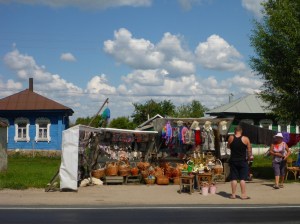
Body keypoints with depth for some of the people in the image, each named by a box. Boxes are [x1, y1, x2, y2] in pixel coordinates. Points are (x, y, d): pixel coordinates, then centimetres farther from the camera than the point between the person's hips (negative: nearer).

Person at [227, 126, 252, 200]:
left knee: (234, 178, 7)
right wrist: (250, 156, 13)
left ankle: (233, 194, 11)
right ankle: (243, 195, 0)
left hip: (233, 161, 2)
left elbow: (228, 146, 14)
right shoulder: (245, 139, -8)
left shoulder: (231, 138, -3)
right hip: (243, 161, -2)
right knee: (242, 178, 0)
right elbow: (249, 150, -3)